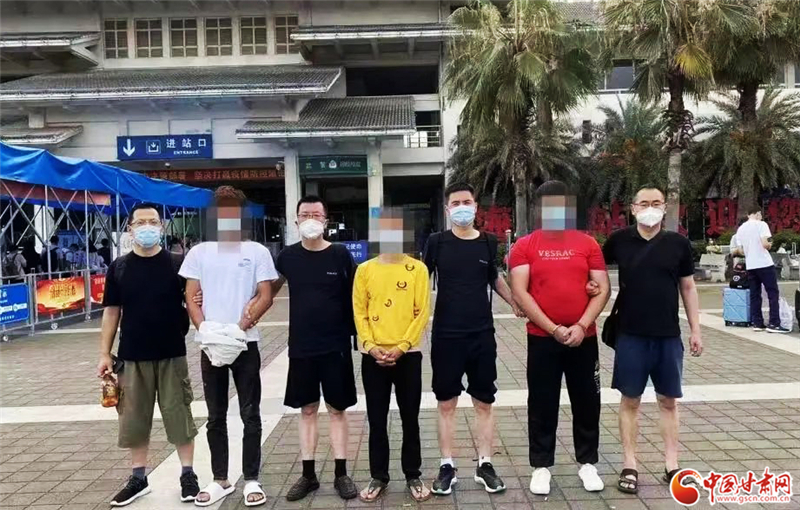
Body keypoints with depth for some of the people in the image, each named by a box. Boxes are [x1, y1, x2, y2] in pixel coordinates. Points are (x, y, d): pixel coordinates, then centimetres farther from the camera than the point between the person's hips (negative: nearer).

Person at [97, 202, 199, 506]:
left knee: (179, 415, 4)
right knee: (134, 419, 11)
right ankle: (138, 478, 26)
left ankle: (187, 475, 17)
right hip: (132, 356, 2)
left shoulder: (176, 264, -1)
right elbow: (111, 311, 6)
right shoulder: (119, 268, 3)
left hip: (171, 355, -1)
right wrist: (105, 353, 2)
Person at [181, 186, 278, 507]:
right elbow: (190, 299, 5)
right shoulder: (199, 252, 6)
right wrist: (205, 330, -10)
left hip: (245, 344, -2)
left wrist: (240, 326, -16)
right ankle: (220, 480, 23)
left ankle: (252, 480, 15)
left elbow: (265, 298, -4)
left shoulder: (257, 252, 1)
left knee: (250, 415, 4)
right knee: (216, 417, 11)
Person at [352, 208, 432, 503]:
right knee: (377, 420, 10)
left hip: (407, 354, -1)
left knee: (410, 419, 9)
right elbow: (359, 312, 2)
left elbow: (422, 313, -5)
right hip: (373, 356, 2)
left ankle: (413, 476, 25)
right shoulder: (365, 270, 3)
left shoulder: (417, 269, -2)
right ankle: (379, 477, 25)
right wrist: (372, 346, -10)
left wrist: (401, 347, -12)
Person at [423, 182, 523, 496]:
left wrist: (515, 303, 17)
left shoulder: (488, 243, 3)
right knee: (446, 403, 7)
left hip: (482, 335, 2)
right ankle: (447, 467, 20)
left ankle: (485, 466, 23)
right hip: (446, 336, -2)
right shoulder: (437, 242, -4)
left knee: (484, 402, 10)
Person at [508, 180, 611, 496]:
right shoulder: (525, 246, -1)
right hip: (542, 339, -2)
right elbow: (519, 293, -9)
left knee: (588, 402, 11)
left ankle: (587, 463, 28)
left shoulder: (587, 243, 4)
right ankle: (541, 466, 20)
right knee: (542, 405, 7)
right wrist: (553, 328, -15)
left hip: (584, 338, 2)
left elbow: (602, 289, 1)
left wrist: (581, 325, -12)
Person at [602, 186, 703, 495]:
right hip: (630, 335, -1)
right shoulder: (619, 241, -2)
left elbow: (688, 288, 6)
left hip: (669, 336, 1)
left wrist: (695, 330, 5)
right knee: (630, 400, 6)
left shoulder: (678, 243, 0)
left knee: (669, 401, 11)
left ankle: (671, 465, 23)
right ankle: (629, 466, 17)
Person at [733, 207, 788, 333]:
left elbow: (740, 250, 10)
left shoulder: (740, 229, 10)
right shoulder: (761, 224, -7)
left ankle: (757, 323, 10)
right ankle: (773, 324, -4)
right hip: (764, 264, -6)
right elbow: (765, 244, -17)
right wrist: (770, 245, 4)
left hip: (750, 266, 6)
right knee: (773, 293, 0)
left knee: (754, 295, 9)